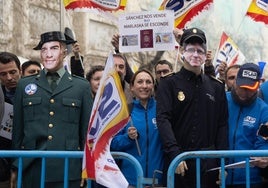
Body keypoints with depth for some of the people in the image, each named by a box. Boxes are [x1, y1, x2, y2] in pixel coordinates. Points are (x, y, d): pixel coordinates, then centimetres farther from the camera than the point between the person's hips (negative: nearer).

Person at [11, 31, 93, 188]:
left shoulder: (82, 86, 6)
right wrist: (15, 167, 8)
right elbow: (18, 128, 10)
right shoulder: (24, 85, 10)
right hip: (31, 169, 1)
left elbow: (87, 128, 7)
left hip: (68, 170, -1)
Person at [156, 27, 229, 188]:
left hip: (208, 162, 2)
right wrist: (175, 154, -20)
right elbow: (163, 120, -8)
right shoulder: (169, 84, 3)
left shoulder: (216, 87, 12)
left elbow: (223, 125, 9)